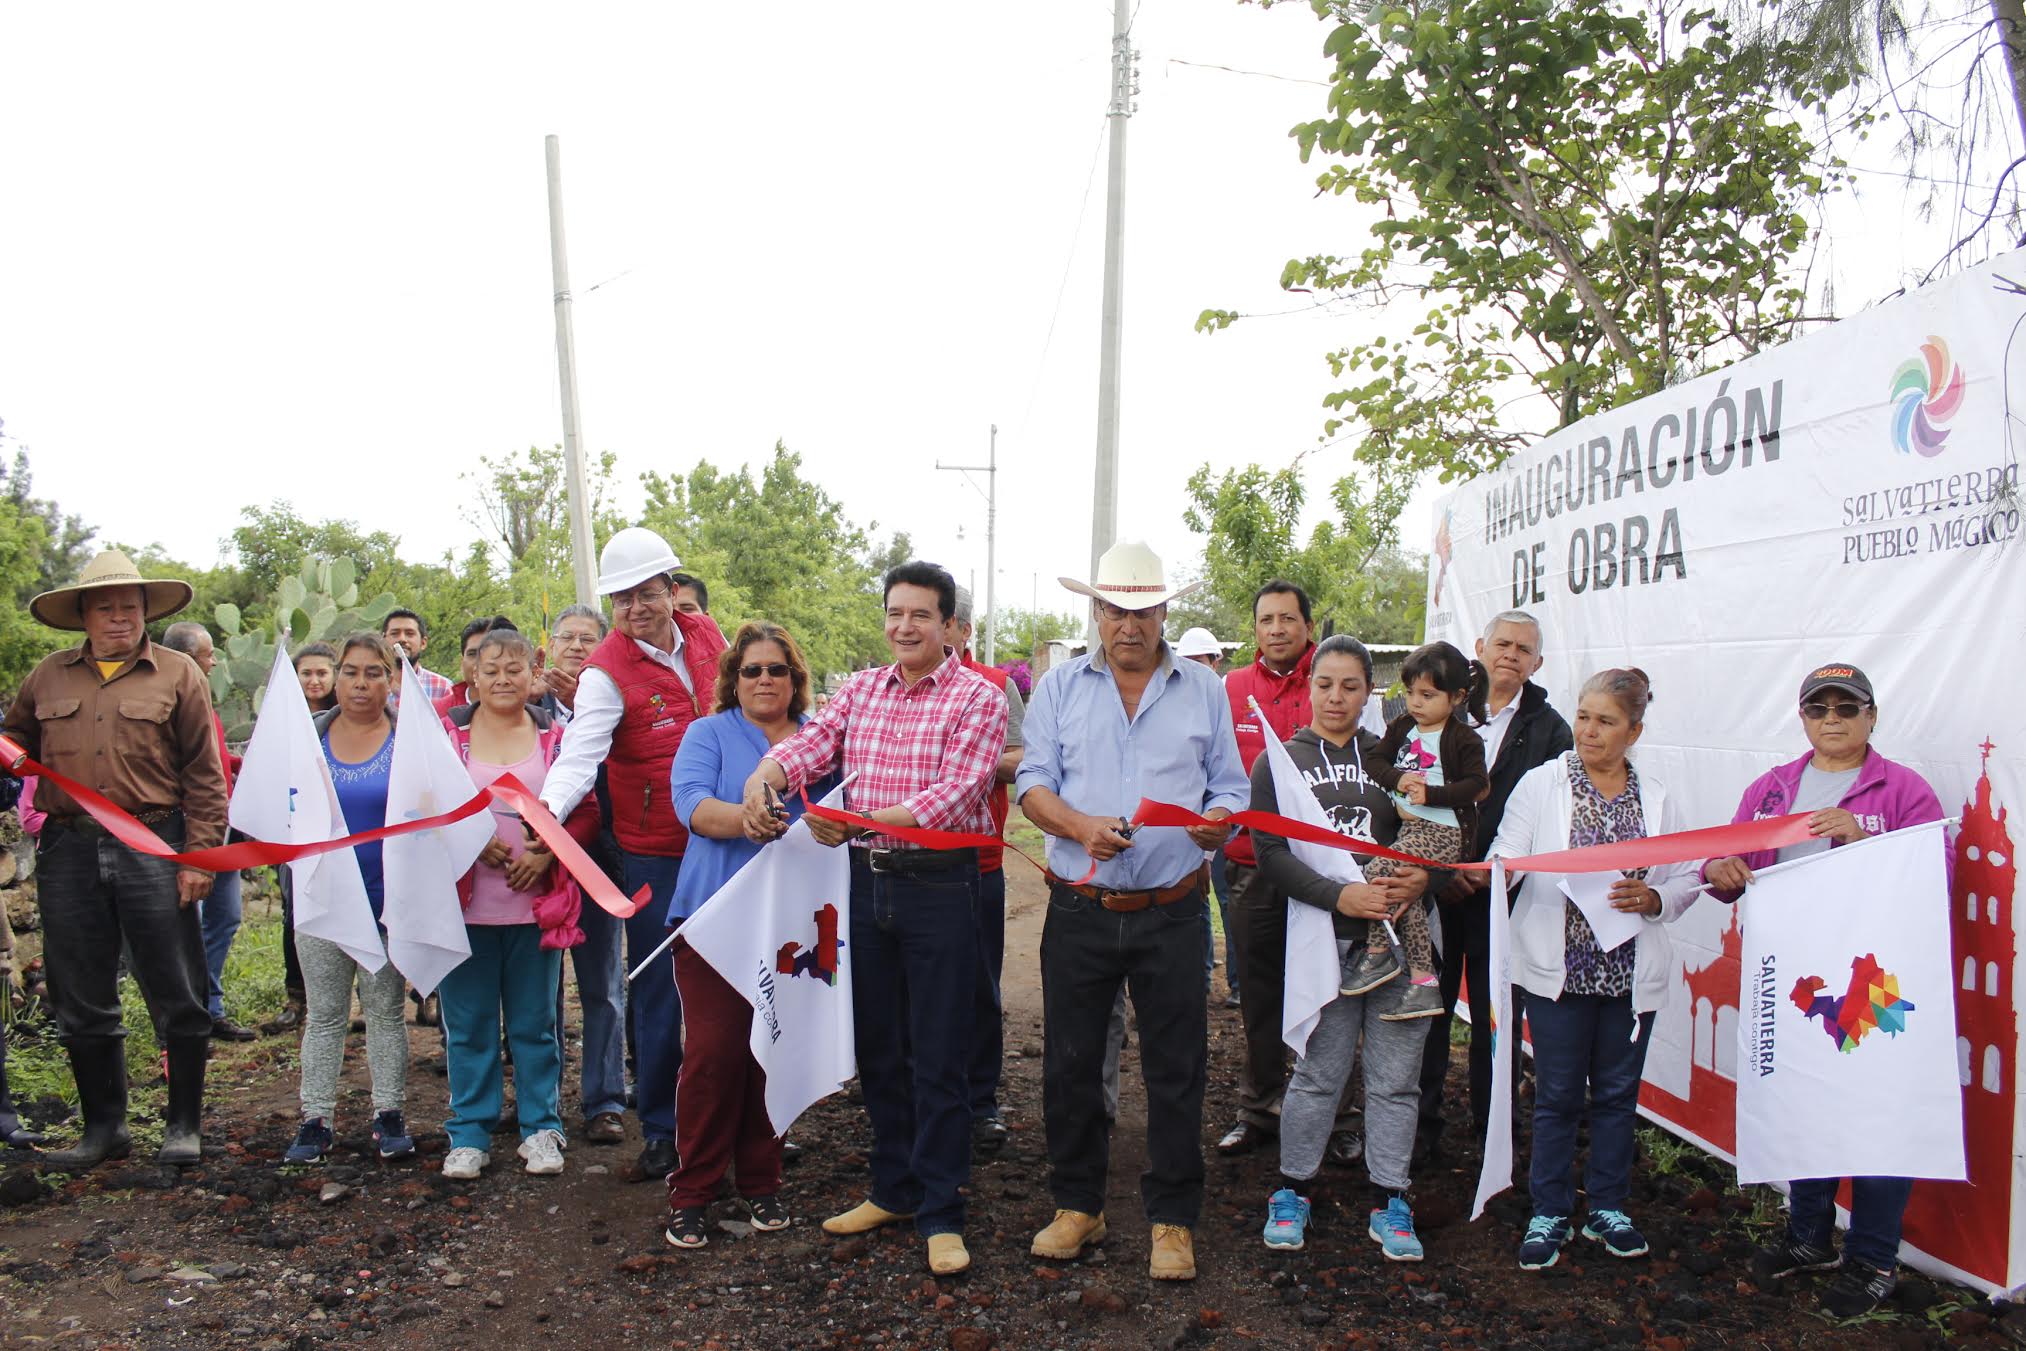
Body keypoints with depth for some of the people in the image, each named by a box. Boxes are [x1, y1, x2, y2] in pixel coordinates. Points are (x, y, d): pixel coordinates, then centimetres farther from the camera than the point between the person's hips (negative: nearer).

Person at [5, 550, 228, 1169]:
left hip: (153, 850, -3)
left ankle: (184, 1124, 15)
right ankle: (104, 1126, 24)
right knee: (81, 1001, 10)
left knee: (176, 996, 1)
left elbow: (204, 774, 0)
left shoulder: (178, 675, 3)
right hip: (68, 851, 3)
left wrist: (199, 854, -7)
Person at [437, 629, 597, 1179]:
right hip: (464, 906, 0)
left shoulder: (556, 739, 4)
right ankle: (469, 1134, 20)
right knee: (468, 1025, 7)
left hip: (536, 905, 0)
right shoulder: (447, 735, 4)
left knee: (535, 1023, 9)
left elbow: (587, 811, 3)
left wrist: (546, 854, -12)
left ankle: (540, 1128, 21)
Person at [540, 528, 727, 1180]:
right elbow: (580, 753, -26)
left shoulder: (706, 634, 1)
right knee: (658, 992, 4)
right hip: (653, 852, -4)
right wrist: (547, 809, -44)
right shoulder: (606, 670, -14)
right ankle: (659, 1130, 19)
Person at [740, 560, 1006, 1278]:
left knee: (938, 1056, 1)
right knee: (877, 1047, 15)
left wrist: (857, 822, -25)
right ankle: (894, 1189, 31)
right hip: (869, 879, 6)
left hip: (939, 883, -5)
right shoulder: (860, 689, 11)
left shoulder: (977, 697, -7)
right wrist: (763, 776, -24)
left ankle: (940, 1212, 14)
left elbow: (953, 795, -18)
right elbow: (811, 742, -2)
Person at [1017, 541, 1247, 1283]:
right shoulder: (1061, 685, 7)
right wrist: (1081, 826, -17)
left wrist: (1215, 824, -16)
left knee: (1175, 1068, 4)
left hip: (1170, 912, 0)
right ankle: (1077, 1203, 25)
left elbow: (1230, 790, 7)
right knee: (1070, 1061, 8)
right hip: (1079, 908, 1)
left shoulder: (1204, 690, 8)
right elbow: (1033, 783, 2)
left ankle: (1172, 1218, 18)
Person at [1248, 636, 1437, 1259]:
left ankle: (1390, 1201, 19)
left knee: (1396, 1074, 5)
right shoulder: (1277, 763, 5)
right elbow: (1272, 855, -5)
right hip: (1321, 934, -2)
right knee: (1319, 1072, 3)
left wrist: (1422, 878, -11)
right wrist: (1341, 897, -18)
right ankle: (1295, 1189, 22)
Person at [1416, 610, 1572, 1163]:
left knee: (1496, 1017, 7)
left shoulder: (1549, 730, 5)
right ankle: (1422, 1125, 19)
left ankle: (1492, 1131, 21)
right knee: (1428, 1008, 7)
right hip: (1435, 888, 0)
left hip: (1504, 895, 0)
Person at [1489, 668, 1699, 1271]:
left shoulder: (1657, 800, 6)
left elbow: (1687, 879, 5)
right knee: (1558, 1096, 5)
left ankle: (1607, 1207, 29)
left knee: (1617, 1092, 13)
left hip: (1631, 972, 3)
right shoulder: (1541, 784, -2)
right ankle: (1549, 1214, 18)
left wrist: (1653, 899, -14)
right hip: (1559, 970, -2)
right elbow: (1507, 857, -9)